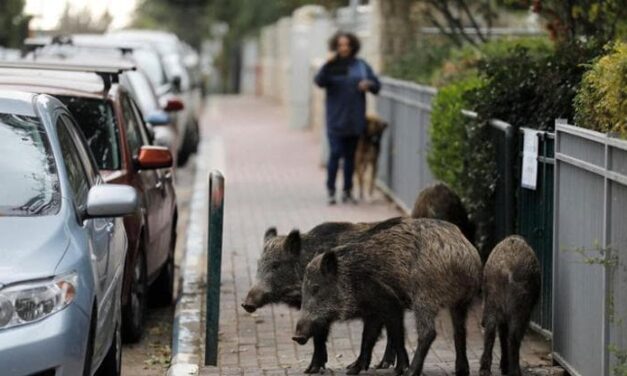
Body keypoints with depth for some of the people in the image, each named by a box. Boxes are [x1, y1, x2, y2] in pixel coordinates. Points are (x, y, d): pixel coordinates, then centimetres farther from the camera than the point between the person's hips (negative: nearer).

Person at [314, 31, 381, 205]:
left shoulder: (361, 65, 7)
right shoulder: (332, 66, -1)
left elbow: (376, 85, 9)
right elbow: (319, 81, -16)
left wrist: (369, 84, -13)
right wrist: (327, 65, -29)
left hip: (355, 120, 3)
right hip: (336, 119, -3)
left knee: (350, 155, 9)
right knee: (336, 153, -11)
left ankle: (347, 191, 17)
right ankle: (331, 190, -2)